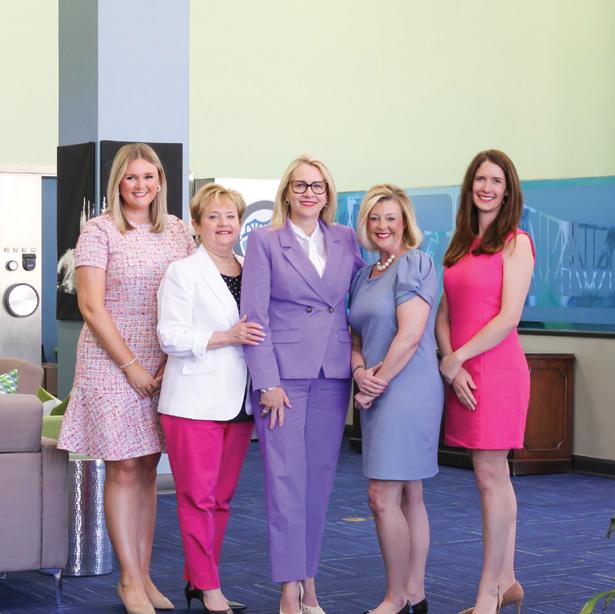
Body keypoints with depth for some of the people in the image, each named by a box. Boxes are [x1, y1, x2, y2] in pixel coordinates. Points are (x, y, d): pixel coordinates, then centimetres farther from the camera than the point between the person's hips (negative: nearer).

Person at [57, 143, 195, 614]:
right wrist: (132, 366, -12)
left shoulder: (177, 230, 8)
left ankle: (142, 575, 15)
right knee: (123, 470, -1)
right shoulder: (100, 231, -6)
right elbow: (92, 307, -10)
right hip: (112, 362, -4)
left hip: (165, 365, 4)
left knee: (148, 468, 8)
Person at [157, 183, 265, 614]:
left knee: (222, 496, 9)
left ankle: (197, 579, 19)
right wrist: (226, 337, -18)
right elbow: (171, 337, -11)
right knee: (198, 496, -4)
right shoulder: (183, 273, -3)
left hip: (238, 400, 6)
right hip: (195, 400, -6)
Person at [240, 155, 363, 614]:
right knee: (287, 480, -4)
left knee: (320, 480, 7)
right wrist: (268, 383, -11)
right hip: (284, 372, -3)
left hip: (333, 374, 4)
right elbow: (254, 315, -4)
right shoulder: (265, 241, 0)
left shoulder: (346, 240, 10)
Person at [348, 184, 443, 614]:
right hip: (378, 393, 9)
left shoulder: (415, 264, -9)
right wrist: (361, 370, -4)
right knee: (409, 497, 12)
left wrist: (378, 384, -12)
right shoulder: (364, 276, 17)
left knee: (384, 497, -9)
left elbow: (410, 336, -17)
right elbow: (358, 336, 17)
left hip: (407, 390, -9)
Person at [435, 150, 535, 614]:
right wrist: (451, 366, -4)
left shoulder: (516, 242, -5)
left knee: (490, 476, -5)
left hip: (496, 367, -7)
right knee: (496, 477, 12)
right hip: (461, 373, 7)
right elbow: (444, 314, 11)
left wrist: (456, 358, -11)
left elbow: (508, 316, -13)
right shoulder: (460, 245, 15)